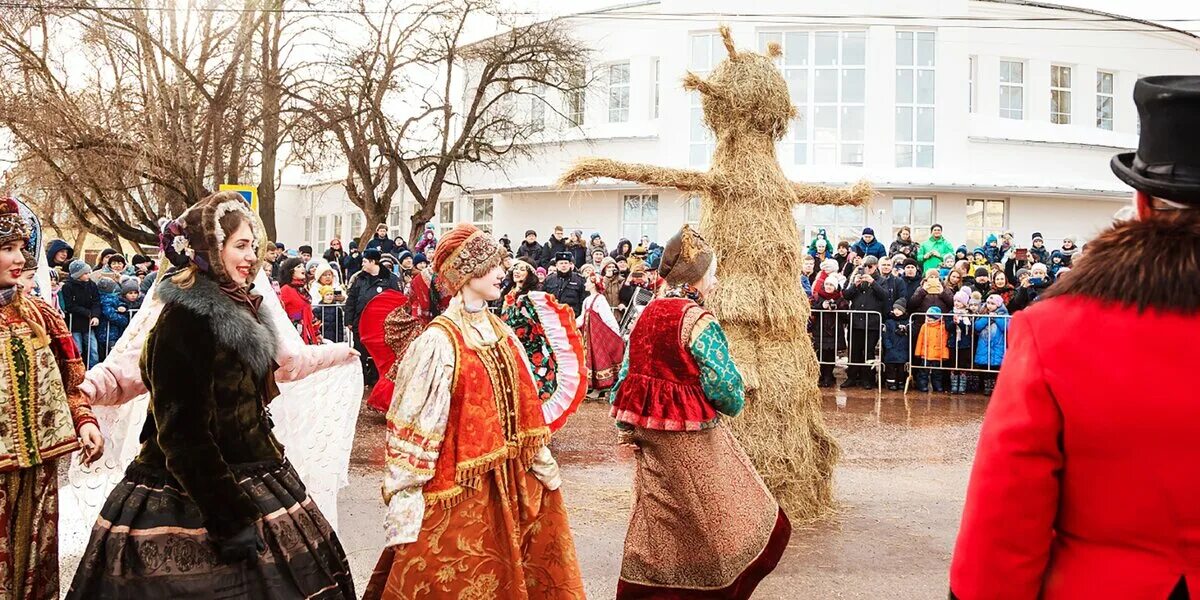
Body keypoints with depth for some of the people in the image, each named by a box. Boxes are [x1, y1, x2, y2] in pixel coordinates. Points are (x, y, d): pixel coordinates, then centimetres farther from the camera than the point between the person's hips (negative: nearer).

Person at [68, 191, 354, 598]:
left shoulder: (233, 309, 10)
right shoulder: (184, 322, -18)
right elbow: (183, 434, -22)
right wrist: (231, 518, -24)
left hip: (245, 484, 9)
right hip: (193, 501, -9)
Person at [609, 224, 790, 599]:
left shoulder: (648, 314, 6)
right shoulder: (699, 322, -16)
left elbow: (628, 373, 8)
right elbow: (723, 386, -18)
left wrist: (627, 426, 14)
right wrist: (735, 402, 4)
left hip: (649, 431, 8)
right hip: (690, 438, -8)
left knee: (658, 525, 19)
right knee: (718, 524, 8)